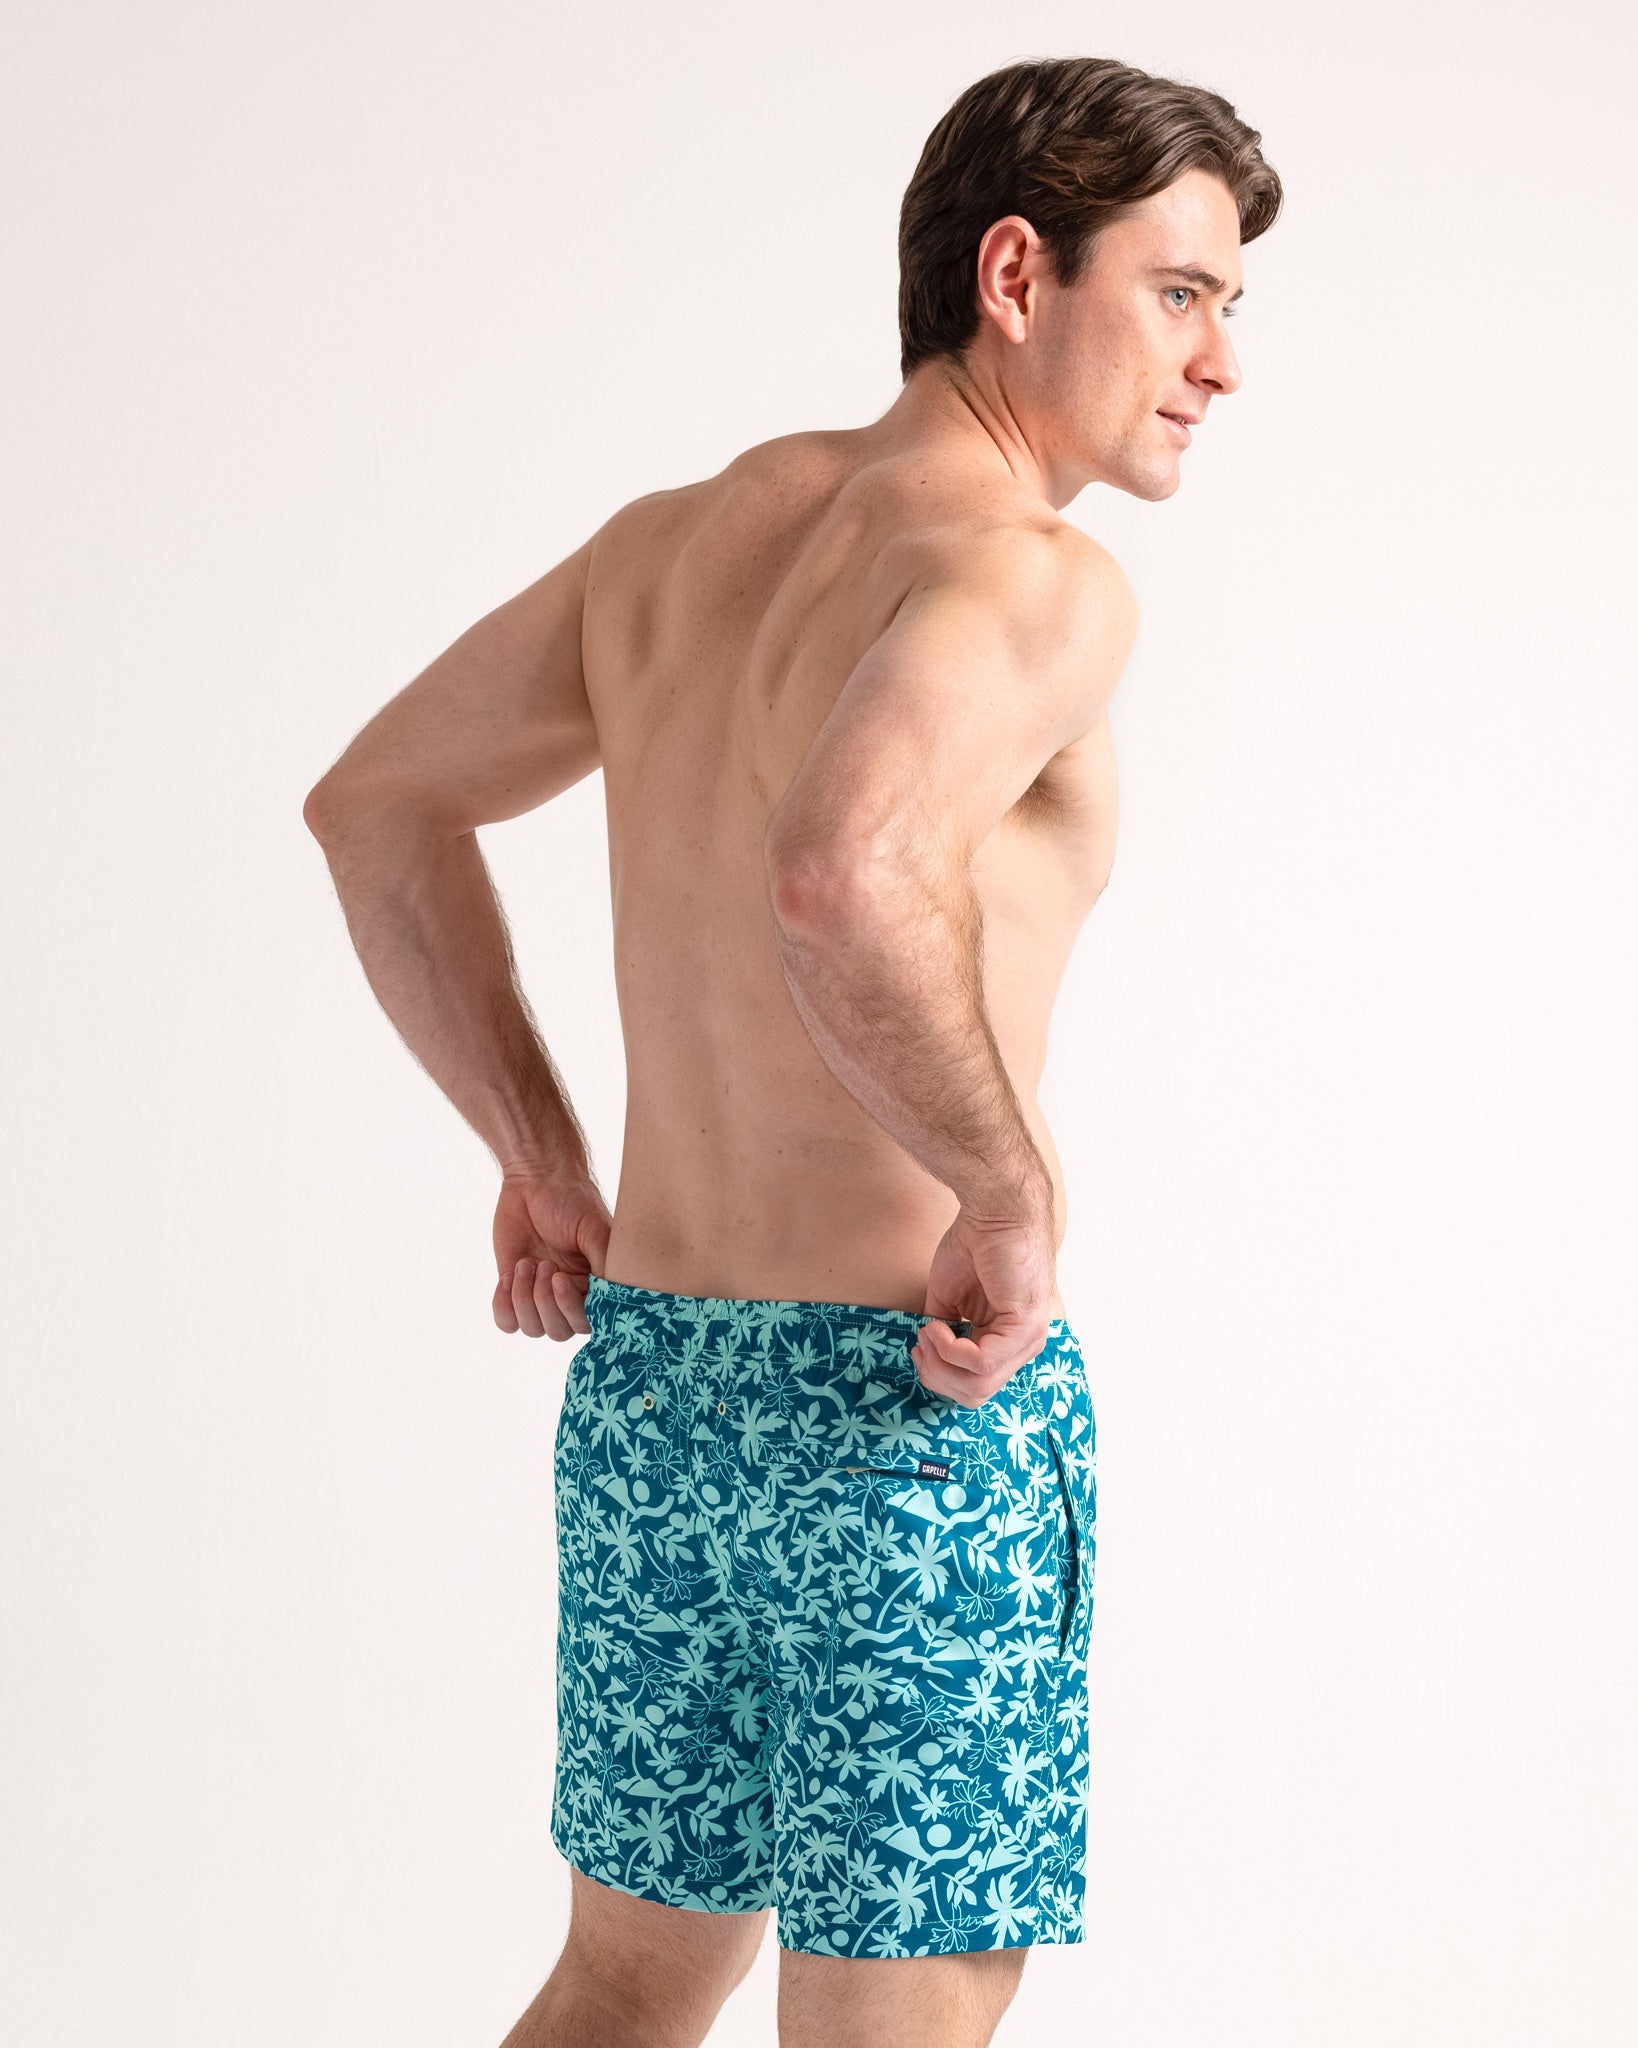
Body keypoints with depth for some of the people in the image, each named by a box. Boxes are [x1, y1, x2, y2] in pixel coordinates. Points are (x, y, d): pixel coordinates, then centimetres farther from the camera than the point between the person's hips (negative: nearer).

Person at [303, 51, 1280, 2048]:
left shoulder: (677, 535, 9)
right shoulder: (1034, 579, -17)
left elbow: (377, 802, 19)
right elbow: (842, 877, -38)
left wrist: (541, 1157, 18)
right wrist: (1015, 1190, -23)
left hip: (646, 1382, 8)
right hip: (912, 1403, -8)